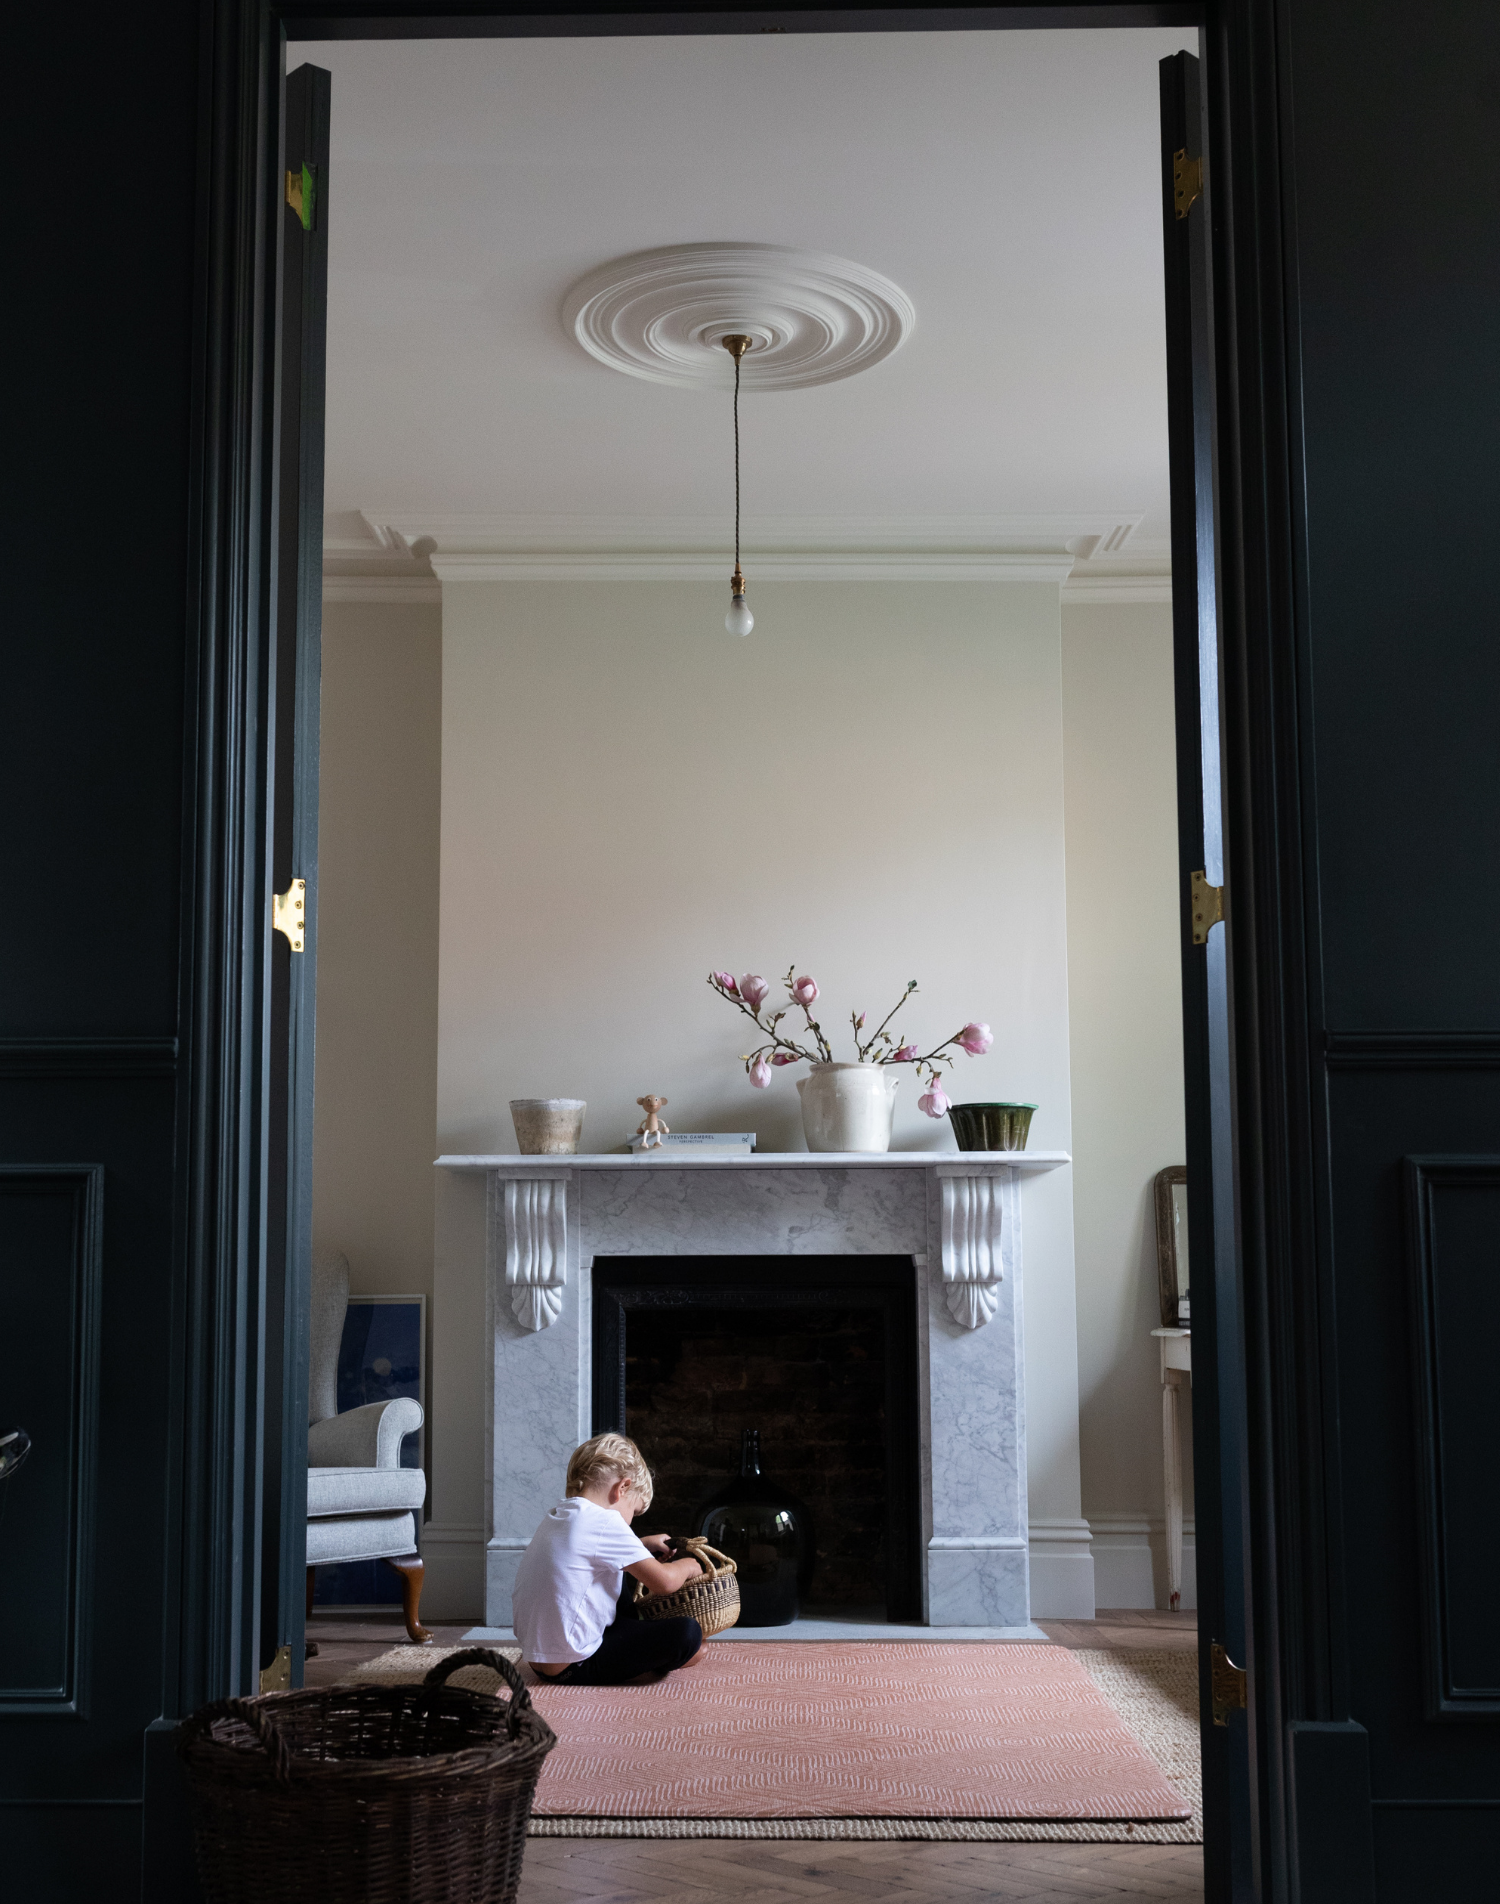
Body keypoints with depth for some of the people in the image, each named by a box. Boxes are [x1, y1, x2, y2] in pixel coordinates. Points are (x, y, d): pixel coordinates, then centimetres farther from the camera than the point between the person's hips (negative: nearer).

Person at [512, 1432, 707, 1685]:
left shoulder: (556, 1518, 12)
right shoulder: (604, 1521, -15)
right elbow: (664, 1581, -15)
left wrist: (643, 1544, 29)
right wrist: (688, 1566, 5)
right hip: (572, 1669, -10)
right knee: (687, 1634, -15)